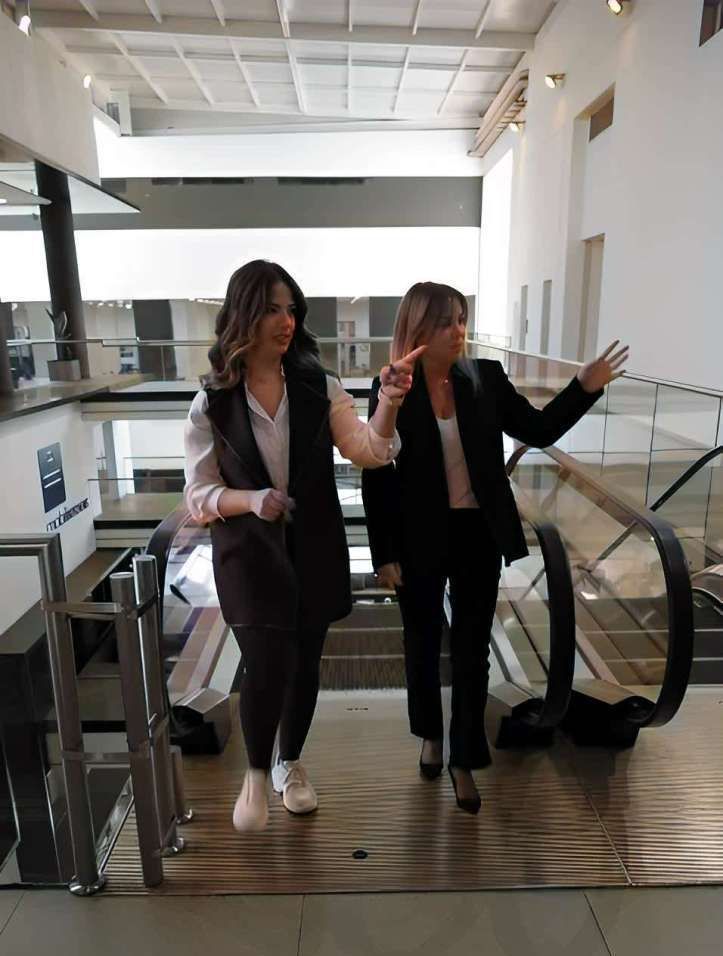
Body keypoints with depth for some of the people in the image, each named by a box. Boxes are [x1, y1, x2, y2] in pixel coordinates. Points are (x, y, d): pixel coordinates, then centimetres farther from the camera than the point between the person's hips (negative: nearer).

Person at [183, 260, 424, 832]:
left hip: (314, 549, 2)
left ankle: (291, 763, 41)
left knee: (305, 661, 14)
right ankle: (256, 773, 20)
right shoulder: (212, 402, -6)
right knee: (268, 663, -12)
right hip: (249, 552, -2)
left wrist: (389, 403, -30)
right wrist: (251, 500, -24)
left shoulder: (320, 389, -4)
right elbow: (199, 494, -4)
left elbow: (369, 452, -11)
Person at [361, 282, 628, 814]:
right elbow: (375, 477, -8)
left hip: (479, 535, 2)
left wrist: (586, 388, -10)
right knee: (423, 643, 17)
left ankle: (464, 761, 30)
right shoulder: (392, 389, -10)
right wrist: (384, 554, -9)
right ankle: (431, 738, 43)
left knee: (472, 650, 11)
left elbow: (540, 431, 4)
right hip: (420, 540, -1)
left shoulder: (486, 378, -2)